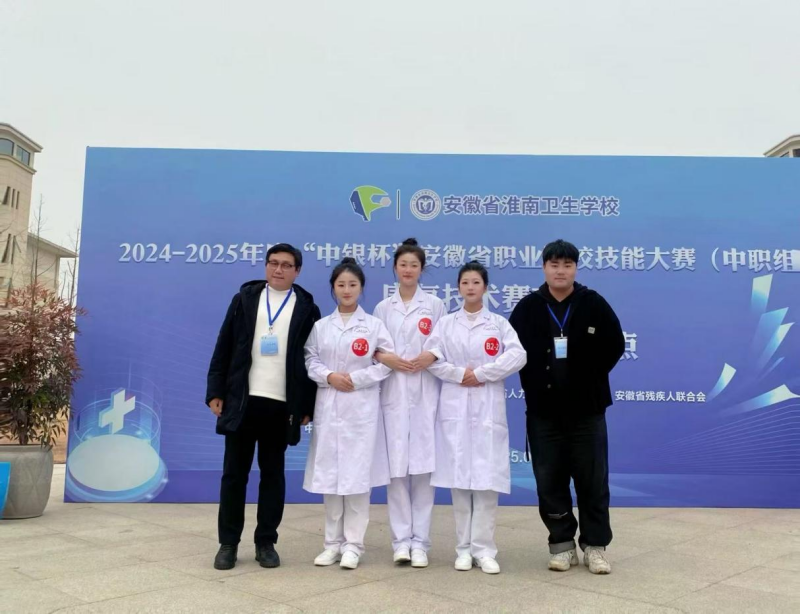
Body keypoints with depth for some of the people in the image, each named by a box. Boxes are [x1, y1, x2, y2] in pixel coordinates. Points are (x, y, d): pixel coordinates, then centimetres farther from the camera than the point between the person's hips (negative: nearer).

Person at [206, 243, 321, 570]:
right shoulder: (244, 299, 7)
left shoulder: (307, 308, 2)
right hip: (241, 401, 1)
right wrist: (216, 391, -1)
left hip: (282, 405, -1)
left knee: (273, 474, 8)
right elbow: (223, 348, 6)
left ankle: (266, 542, 19)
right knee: (234, 473, 7)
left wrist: (307, 406, -3)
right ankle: (228, 543, 19)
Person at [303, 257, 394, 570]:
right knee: (328, 474, 5)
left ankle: (353, 544, 8)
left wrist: (356, 378, -11)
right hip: (328, 406, 2)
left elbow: (389, 362, -3)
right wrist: (329, 376, -12)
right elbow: (310, 361, 5)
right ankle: (333, 542, 17)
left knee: (357, 475, -2)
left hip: (361, 407, -2)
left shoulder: (374, 325, 2)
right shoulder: (321, 326, 9)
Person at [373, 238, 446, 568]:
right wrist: (384, 357, -12)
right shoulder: (383, 308, 11)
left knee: (423, 466, -2)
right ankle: (401, 540, 8)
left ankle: (420, 541, 6)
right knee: (397, 466, 0)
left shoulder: (435, 306, 7)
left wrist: (433, 356, -14)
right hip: (393, 394, 1)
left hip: (425, 394, -1)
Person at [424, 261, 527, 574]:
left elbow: (518, 356, -8)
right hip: (455, 406, 1)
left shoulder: (499, 323, 6)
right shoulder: (446, 324, 9)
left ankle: (483, 549, 4)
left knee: (487, 478, -4)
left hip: (488, 406, -1)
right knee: (458, 476, 2)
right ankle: (464, 548, 12)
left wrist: (481, 374, -13)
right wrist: (460, 375, -13)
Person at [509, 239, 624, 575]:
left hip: (586, 407, -1)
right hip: (543, 409, 1)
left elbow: (615, 345, 1)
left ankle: (595, 546, 20)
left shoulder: (593, 304, -3)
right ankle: (562, 544, 20)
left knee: (592, 479, 6)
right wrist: (533, 383, 0)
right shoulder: (527, 308, 0)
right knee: (549, 480, 6)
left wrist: (591, 377, -1)